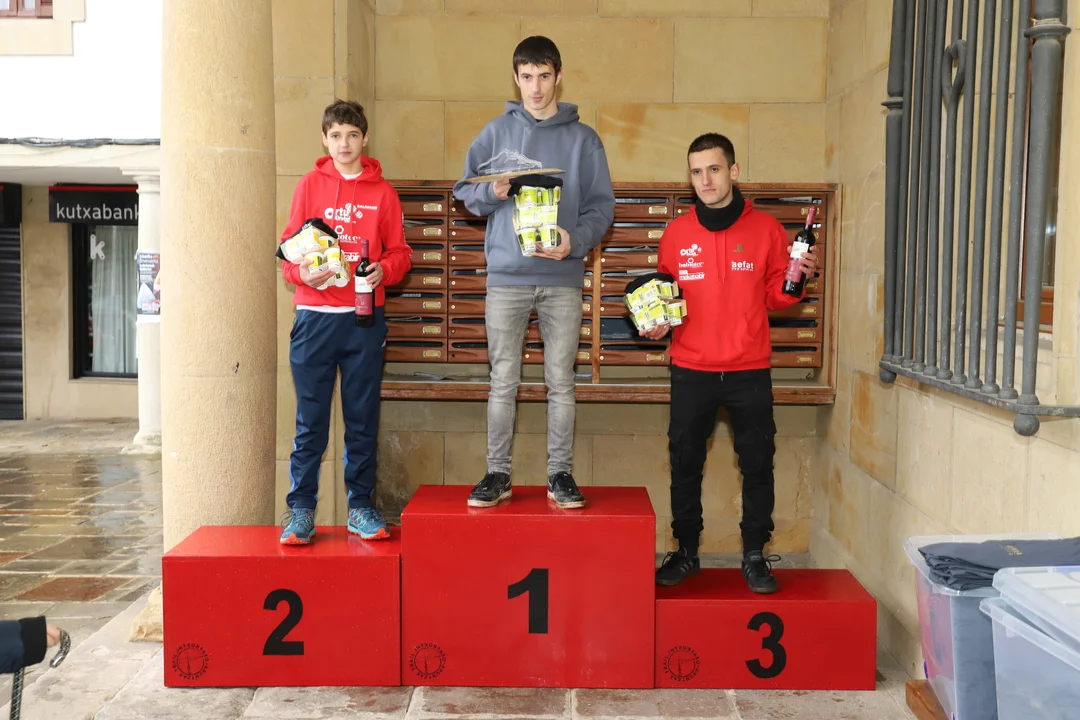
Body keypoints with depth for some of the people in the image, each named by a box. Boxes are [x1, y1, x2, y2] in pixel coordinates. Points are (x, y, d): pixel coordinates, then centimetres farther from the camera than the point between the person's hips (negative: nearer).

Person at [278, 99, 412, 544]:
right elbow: (289, 245, 8)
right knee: (310, 420, 2)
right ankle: (301, 511, 10)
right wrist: (301, 272, -13)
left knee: (363, 419, 6)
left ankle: (361, 507, 16)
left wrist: (383, 270, -13)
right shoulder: (309, 186, 8)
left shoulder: (382, 191, 8)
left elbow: (400, 252, 8)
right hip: (314, 318, 0)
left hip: (364, 317, 0)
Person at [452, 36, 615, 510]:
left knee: (561, 382, 5)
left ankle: (560, 474, 15)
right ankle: (498, 474, 13)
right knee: (503, 382, 4)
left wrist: (576, 240, -14)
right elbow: (464, 191, 9)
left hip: (562, 279, 0)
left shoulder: (583, 138, 8)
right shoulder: (496, 132, 9)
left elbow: (601, 205, 4)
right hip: (506, 276, 0)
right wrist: (492, 192, -13)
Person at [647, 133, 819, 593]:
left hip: (750, 371, -1)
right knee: (685, 463, 8)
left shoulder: (765, 228, 1)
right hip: (691, 371, 1)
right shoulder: (677, 233, 5)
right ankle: (686, 552, 23)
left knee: (757, 465, 5)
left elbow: (775, 296, 4)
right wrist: (656, 322, -6)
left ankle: (754, 556, 19)